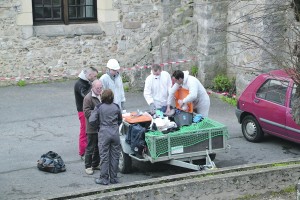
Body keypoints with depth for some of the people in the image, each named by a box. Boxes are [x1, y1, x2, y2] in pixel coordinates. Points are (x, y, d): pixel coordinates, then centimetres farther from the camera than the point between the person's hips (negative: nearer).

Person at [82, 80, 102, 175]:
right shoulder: (88, 98, -14)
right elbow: (86, 112, -20)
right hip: (92, 128, -8)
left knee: (99, 147, 15)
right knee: (90, 148, 0)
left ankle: (95, 164, 28)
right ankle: (88, 166, 9)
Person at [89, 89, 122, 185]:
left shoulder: (99, 107, -6)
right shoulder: (116, 107, 4)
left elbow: (92, 120, -10)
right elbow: (120, 120, 15)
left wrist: (99, 125, 8)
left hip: (104, 133, -3)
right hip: (115, 133, 3)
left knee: (104, 156, 3)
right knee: (115, 156, 9)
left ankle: (104, 179, 5)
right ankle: (113, 178, 15)